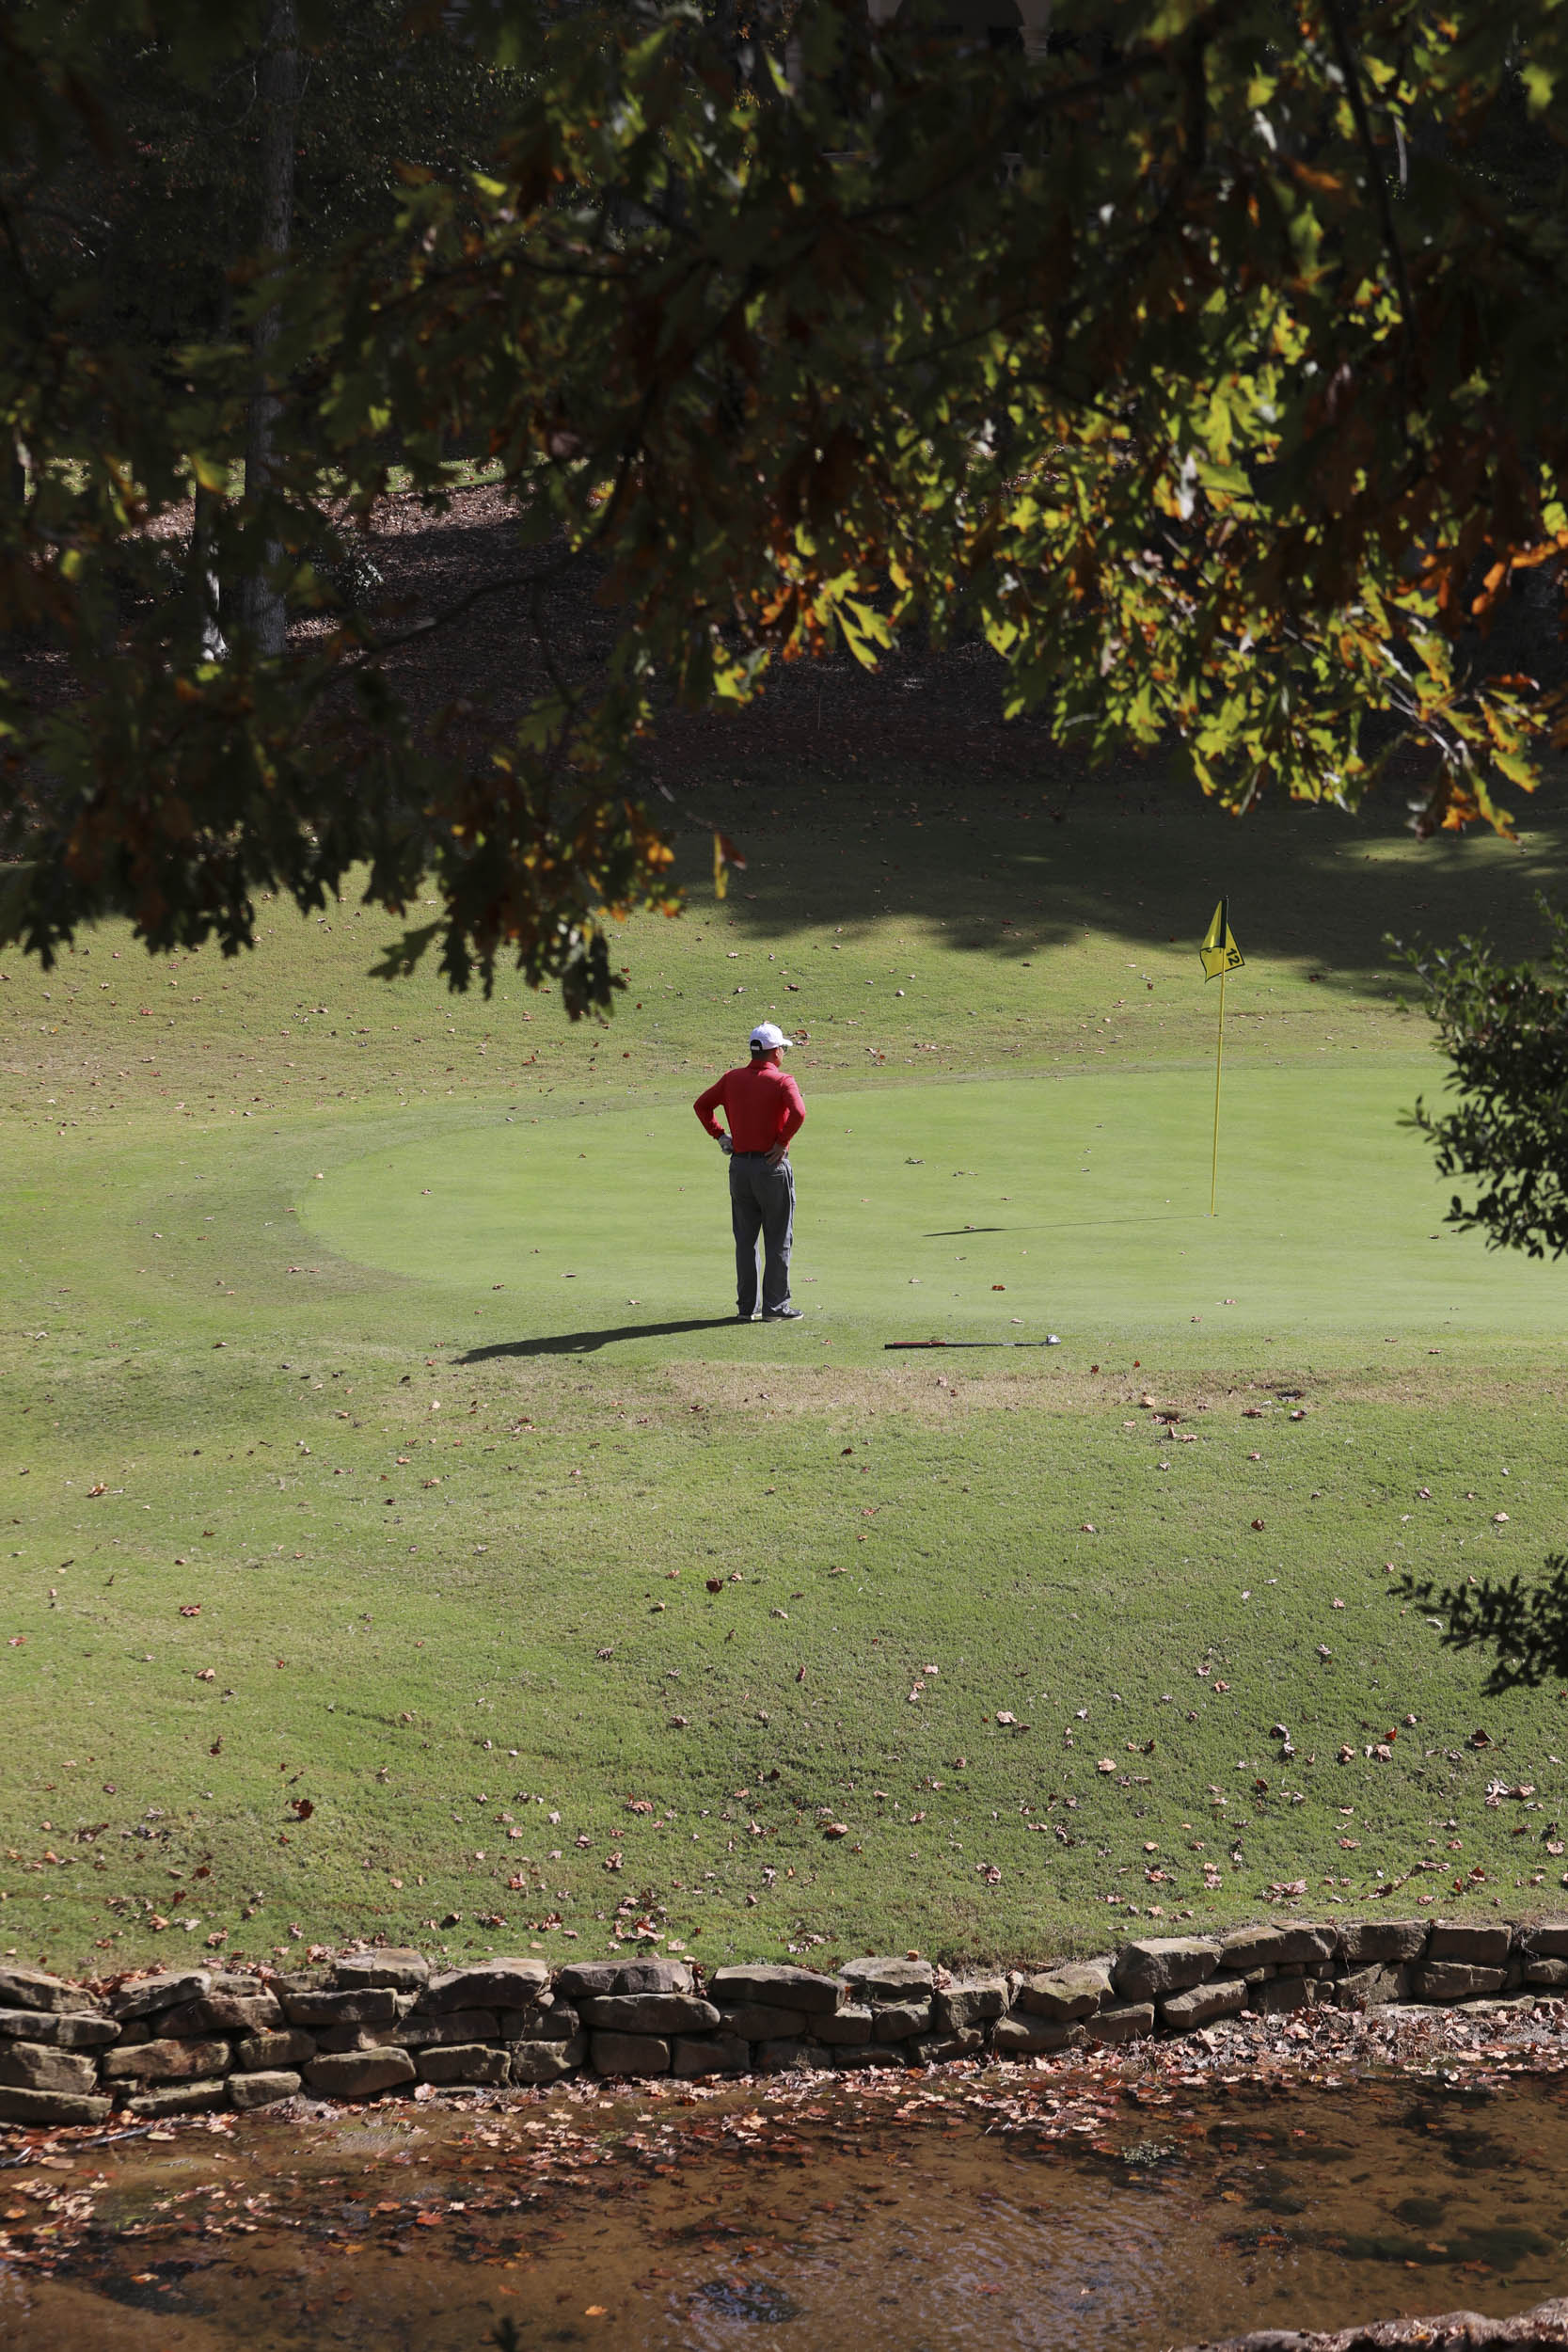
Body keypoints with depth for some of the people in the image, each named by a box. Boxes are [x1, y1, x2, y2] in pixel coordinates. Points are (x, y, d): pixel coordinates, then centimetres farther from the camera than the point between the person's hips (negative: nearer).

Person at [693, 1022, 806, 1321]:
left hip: (739, 1164, 5)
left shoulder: (732, 1079, 6)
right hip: (772, 1165, -5)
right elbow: (798, 1113, -27)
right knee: (778, 1240, 4)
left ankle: (746, 1306, 13)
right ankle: (775, 1306, 5)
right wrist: (782, 1142, -14)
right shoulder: (782, 1081, -10)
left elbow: (701, 1105, 12)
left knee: (745, 1240, 12)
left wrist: (719, 1136, 12)